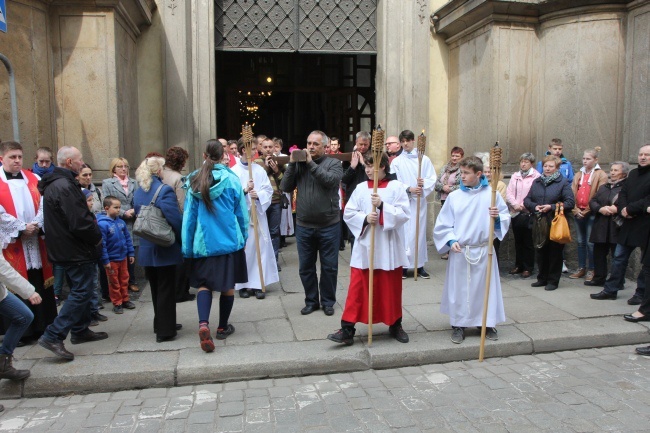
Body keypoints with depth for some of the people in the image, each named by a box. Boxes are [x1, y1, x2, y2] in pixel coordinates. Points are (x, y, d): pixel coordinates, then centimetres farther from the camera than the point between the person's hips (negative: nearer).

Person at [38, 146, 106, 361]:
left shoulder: (55, 183, 11)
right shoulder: (65, 186, -22)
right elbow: (80, 222, -25)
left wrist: (93, 233, 11)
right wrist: (97, 237, -9)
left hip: (66, 249, 11)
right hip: (77, 251, -11)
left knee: (80, 290, 20)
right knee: (81, 292, -5)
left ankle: (80, 331, 30)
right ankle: (53, 336, -5)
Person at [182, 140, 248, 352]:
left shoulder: (194, 181, -1)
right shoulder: (231, 180, -6)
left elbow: (189, 216, 1)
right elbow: (241, 212, -1)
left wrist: (187, 246, 6)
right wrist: (244, 237, 13)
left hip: (203, 243, 1)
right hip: (229, 241, -1)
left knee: (204, 283, 10)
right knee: (228, 285, 12)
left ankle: (203, 324, -13)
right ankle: (223, 328, 24)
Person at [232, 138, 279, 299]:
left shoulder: (259, 170, 6)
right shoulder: (233, 171, -2)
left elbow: (268, 190, 2)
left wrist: (258, 195, -17)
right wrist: (245, 190, -20)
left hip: (258, 215, 2)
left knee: (259, 248, 3)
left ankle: (258, 284, 10)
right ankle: (242, 284, 13)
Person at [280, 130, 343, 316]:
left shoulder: (333, 163, -1)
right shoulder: (299, 164, 7)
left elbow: (330, 180, -21)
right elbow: (285, 187, 0)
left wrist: (311, 163, -17)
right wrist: (292, 164, -8)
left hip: (329, 226, -3)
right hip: (303, 226, 3)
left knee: (329, 267, 8)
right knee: (305, 267, 11)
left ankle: (328, 301, 24)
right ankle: (311, 301, 28)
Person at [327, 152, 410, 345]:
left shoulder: (397, 187, -3)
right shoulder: (360, 188, 4)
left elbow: (405, 214, -11)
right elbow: (348, 213, 0)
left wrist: (383, 206, -21)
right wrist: (365, 218, -17)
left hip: (389, 249, -1)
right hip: (364, 247, 1)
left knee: (391, 289, 11)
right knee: (357, 289, 1)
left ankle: (395, 326, 29)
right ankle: (347, 330, 5)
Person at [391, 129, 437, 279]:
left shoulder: (424, 159, 7)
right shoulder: (396, 161, 6)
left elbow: (433, 178, 3)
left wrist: (424, 183, -17)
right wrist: (409, 189, -15)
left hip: (420, 200, 1)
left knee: (420, 231, 5)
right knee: (404, 232, -3)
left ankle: (419, 265, 13)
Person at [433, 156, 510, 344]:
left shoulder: (491, 194, -2)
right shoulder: (454, 196, -3)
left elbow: (506, 217, 5)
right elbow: (443, 223, 1)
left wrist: (498, 217, -16)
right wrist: (451, 240, -12)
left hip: (484, 250, 0)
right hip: (459, 251, 0)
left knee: (486, 286, 10)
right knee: (459, 288, 6)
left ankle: (487, 323, 27)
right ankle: (458, 325, 21)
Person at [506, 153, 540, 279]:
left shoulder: (536, 176, -5)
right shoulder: (515, 176, 12)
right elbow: (509, 192, 6)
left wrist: (524, 205, -16)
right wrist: (515, 204, -9)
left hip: (529, 214, -5)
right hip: (516, 213, 5)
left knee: (528, 243, 2)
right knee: (518, 241, 13)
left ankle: (528, 268, 11)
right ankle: (518, 266, 23)